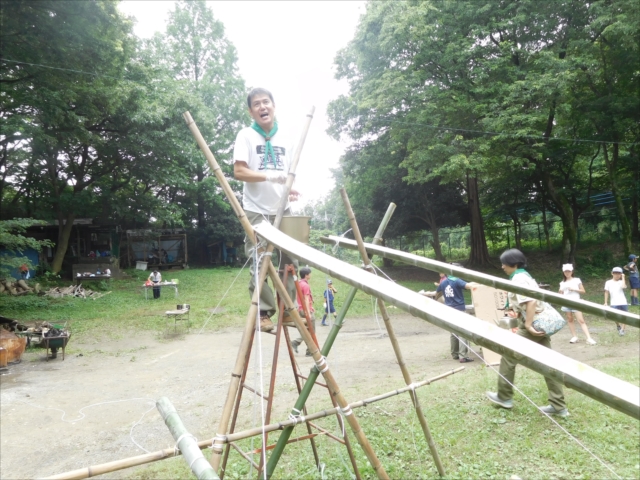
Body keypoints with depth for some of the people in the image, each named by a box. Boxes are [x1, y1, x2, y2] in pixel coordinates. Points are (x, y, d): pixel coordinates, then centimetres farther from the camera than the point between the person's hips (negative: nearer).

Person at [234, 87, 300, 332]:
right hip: (256, 211, -4)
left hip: (282, 210, 4)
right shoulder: (246, 135, 0)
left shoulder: (285, 138, 13)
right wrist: (269, 176, -21)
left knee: (290, 260, 5)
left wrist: (292, 190, -2)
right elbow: (238, 171, -9)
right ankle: (263, 313, 5)